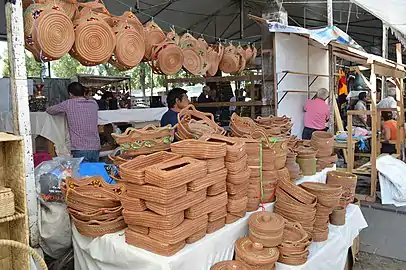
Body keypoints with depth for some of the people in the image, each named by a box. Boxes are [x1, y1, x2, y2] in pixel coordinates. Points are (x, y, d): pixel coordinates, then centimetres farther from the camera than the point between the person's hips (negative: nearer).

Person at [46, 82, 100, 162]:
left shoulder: (68, 104, -3)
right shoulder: (94, 104, 6)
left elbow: (49, 110, 10)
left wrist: (64, 110, 29)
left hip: (80, 150, -4)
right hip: (95, 148, 4)